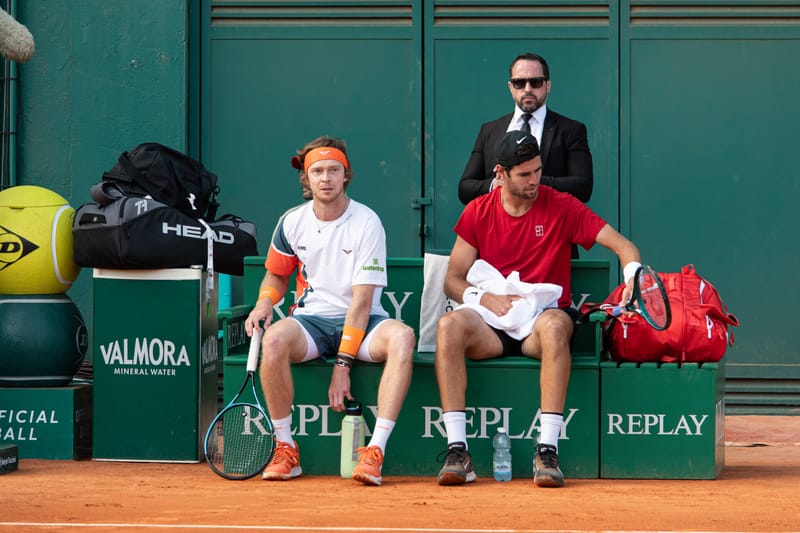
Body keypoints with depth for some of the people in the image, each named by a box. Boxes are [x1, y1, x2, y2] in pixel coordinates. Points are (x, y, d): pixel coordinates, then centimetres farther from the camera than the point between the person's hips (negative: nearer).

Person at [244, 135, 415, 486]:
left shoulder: (367, 223, -8)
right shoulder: (292, 223, 3)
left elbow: (362, 300, -13)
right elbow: (277, 274, 22)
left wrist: (343, 364, -20)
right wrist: (264, 304, -3)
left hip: (359, 324, -2)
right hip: (311, 319, 2)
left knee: (402, 337, -35)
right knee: (274, 338, -33)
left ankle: (375, 451, -36)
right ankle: (285, 450, -20)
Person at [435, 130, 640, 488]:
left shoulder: (562, 207, 3)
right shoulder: (478, 212, 8)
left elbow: (622, 245, 0)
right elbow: (453, 280, 9)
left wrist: (633, 274, -22)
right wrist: (483, 298, -12)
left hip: (543, 318, -1)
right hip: (491, 324, 2)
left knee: (555, 325, -38)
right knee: (449, 326, -32)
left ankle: (547, 451, -38)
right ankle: (457, 451, -32)